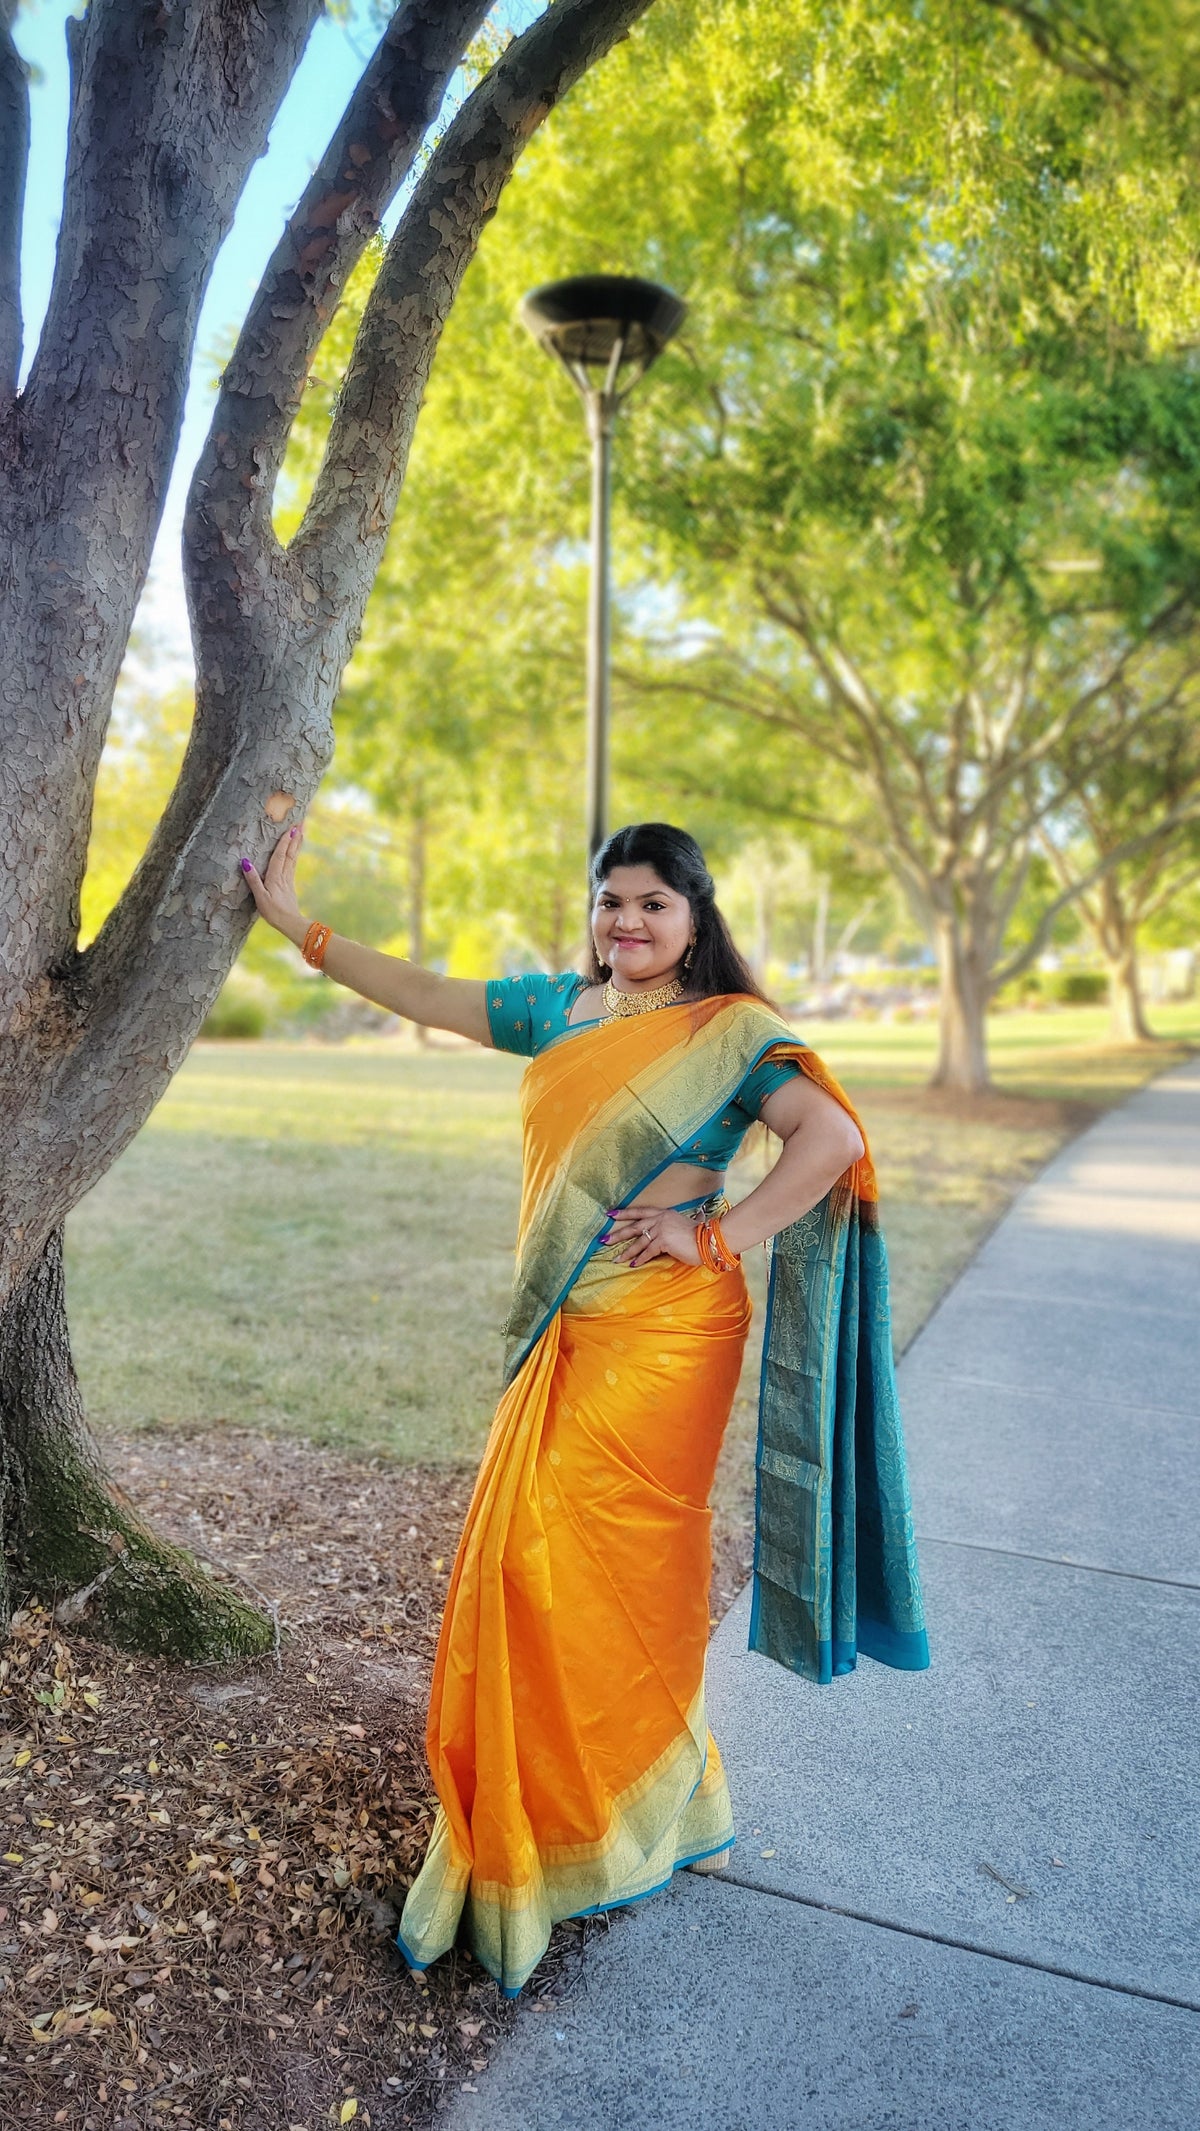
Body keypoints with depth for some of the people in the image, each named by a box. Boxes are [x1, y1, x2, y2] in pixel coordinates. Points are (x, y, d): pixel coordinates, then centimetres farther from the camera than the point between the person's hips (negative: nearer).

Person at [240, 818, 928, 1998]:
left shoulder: (728, 1031, -7)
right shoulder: (561, 1008, 10)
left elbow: (831, 1136, -16)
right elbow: (424, 994, 13)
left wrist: (718, 1237, -18)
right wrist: (294, 924, 9)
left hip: (659, 1336, -6)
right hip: (565, 1328, 7)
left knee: (602, 1567, -2)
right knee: (535, 1559, 12)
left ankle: (644, 1813, 21)